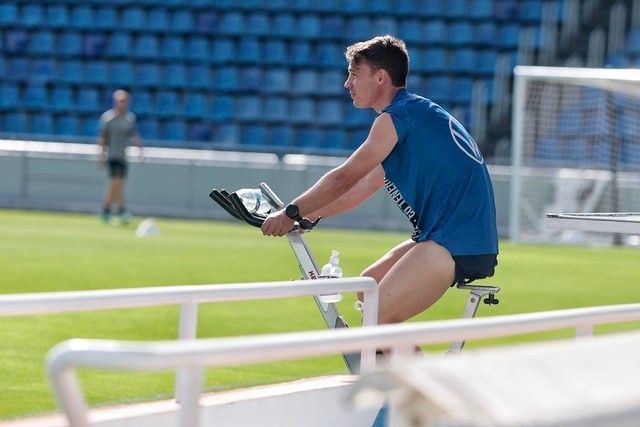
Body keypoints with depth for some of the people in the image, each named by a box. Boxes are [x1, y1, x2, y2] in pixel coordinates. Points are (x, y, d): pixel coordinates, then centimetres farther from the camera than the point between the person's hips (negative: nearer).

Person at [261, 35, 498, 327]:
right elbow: (361, 189, 25)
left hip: (457, 245, -10)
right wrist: (304, 215, 22)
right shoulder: (411, 115, 21)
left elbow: (343, 179, -8)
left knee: (377, 319, -16)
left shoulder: (396, 117, -10)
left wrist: (291, 213, 3)